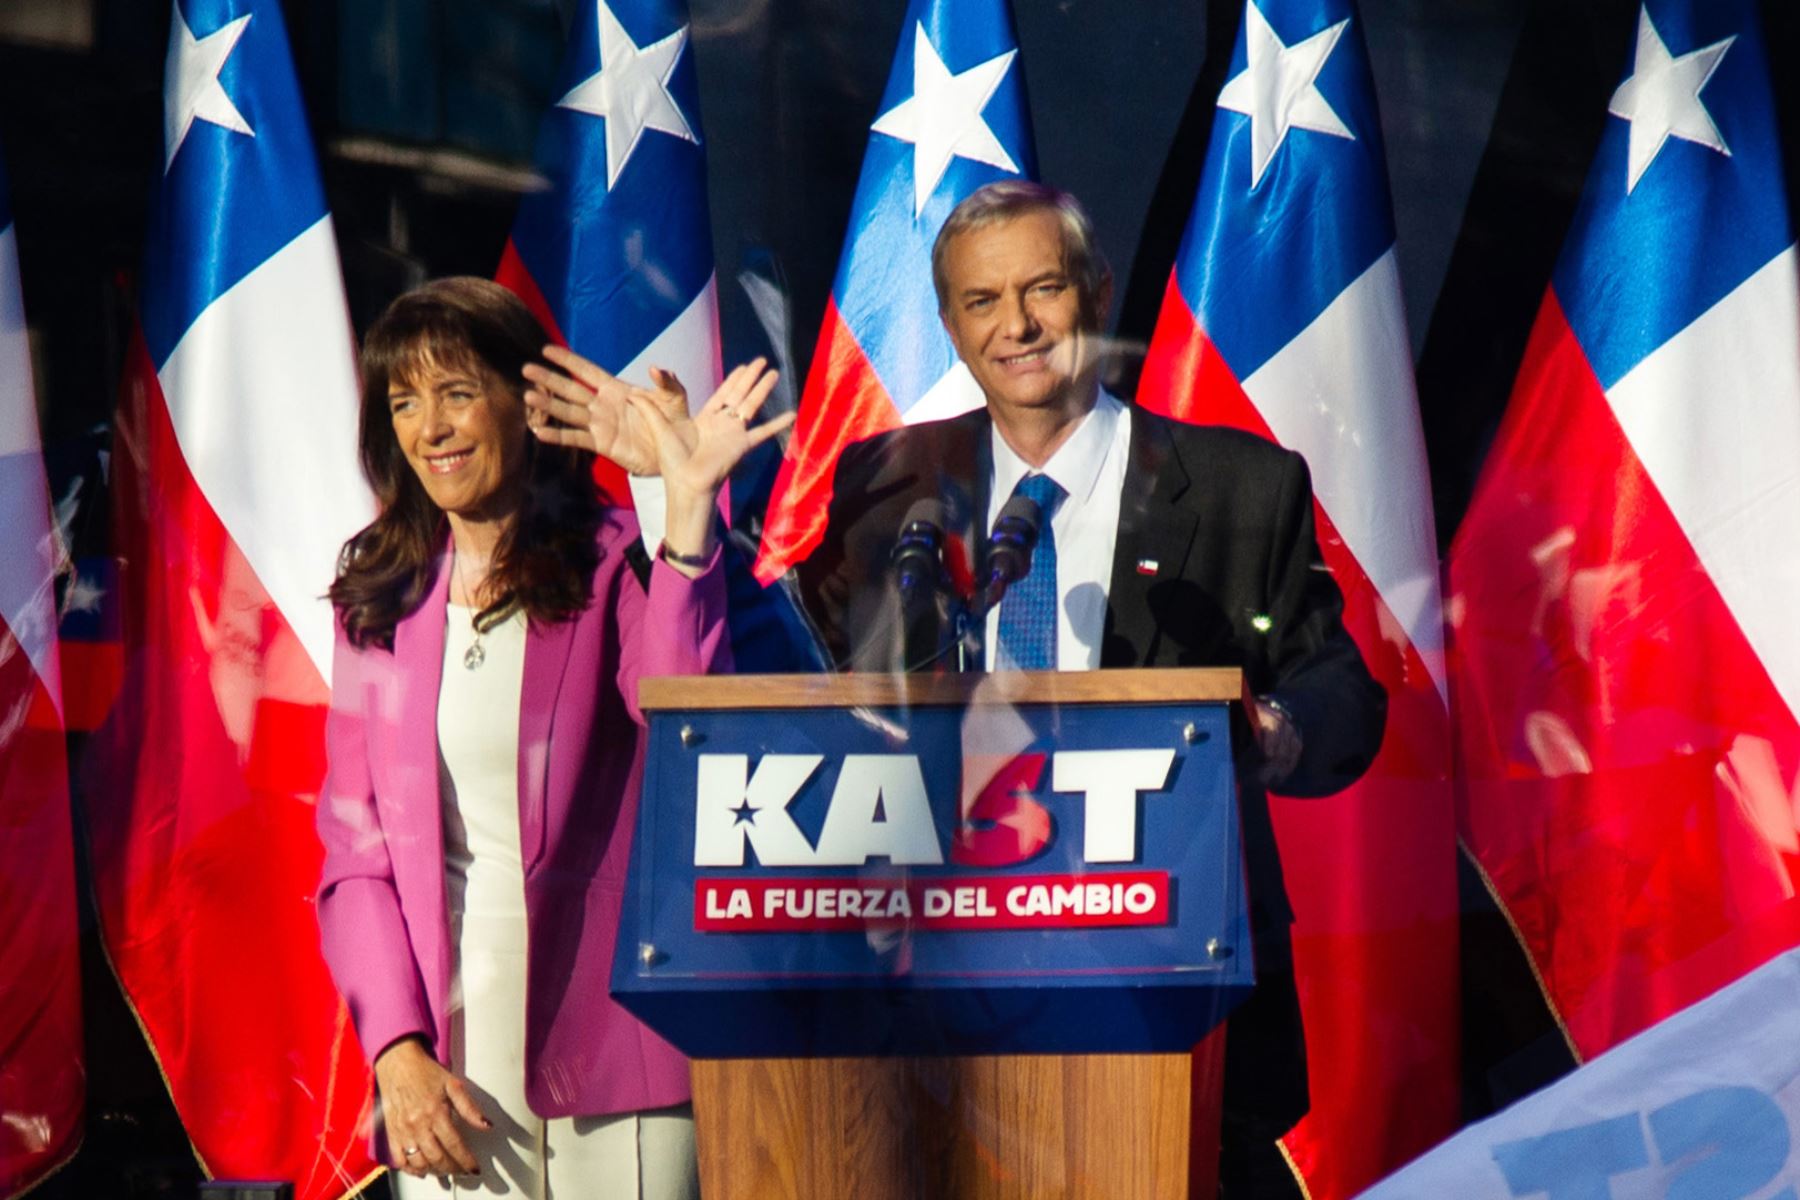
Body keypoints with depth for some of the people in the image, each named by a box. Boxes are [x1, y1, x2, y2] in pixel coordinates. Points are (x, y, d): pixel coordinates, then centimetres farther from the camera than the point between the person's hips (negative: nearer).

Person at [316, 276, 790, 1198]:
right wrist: (398, 1051, -3)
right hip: (448, 1042, 3)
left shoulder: (610, 564, 1)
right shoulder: (380, 596, 10)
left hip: (604, 1041, -2)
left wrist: (688, 507, -26)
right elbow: (354, 847, 8)